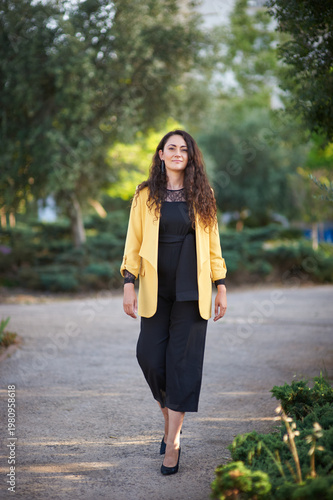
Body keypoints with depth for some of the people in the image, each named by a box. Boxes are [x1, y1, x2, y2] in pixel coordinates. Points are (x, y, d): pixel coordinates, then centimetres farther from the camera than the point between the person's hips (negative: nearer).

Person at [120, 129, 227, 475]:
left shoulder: (202, 197, 7)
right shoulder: (146, 196, 4)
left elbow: (212, 243, 9)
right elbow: (133, 242, 3)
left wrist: (221, 287, 6)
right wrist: (129, 284, -6)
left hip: (191, 291, 0)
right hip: (156, 289, 0)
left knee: (183, 359, -3)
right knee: (150, 355, -3)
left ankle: (172, 440, 4)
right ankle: (169, 418, 24)